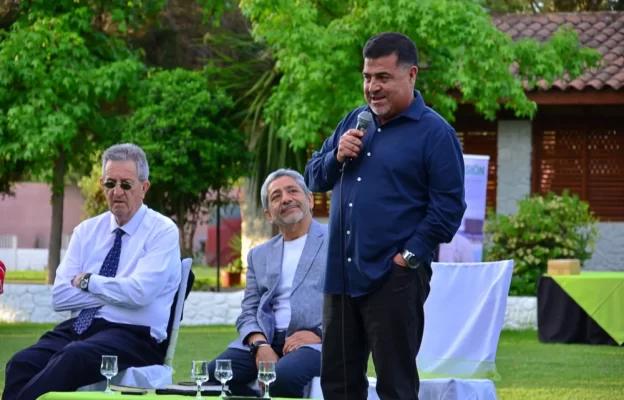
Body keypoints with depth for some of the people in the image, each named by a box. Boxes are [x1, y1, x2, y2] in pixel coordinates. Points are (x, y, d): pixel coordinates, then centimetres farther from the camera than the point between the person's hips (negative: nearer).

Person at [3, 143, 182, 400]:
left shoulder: (163, 231, 0)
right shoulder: (87, 231, 15)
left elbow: (138, 293, -16)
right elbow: (60, 296, 5)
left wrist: (88, 282, -3)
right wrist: (113, 292, -6)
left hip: (132, 335, -5)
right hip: (79, 327, 5)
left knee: (72, 357, -37)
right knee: (23, 362, -27)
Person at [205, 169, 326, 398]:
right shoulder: (259, 255, 24)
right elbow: (248, 312, 16)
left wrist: (320, 333, -15)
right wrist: (260, 345, -7)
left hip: (317, 342, -5)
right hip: (266, 340, 5)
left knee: (282, 376, -38)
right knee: (213, 374, -24)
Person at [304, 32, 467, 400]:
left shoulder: (435, 133, -7)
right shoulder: (354, 122, 13)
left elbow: (449, 206, -10)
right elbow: (315, 178, 18)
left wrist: (410, 256, -14)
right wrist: (336, 157, -3)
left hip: (394, 278, -7)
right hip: (342, 274, 7)